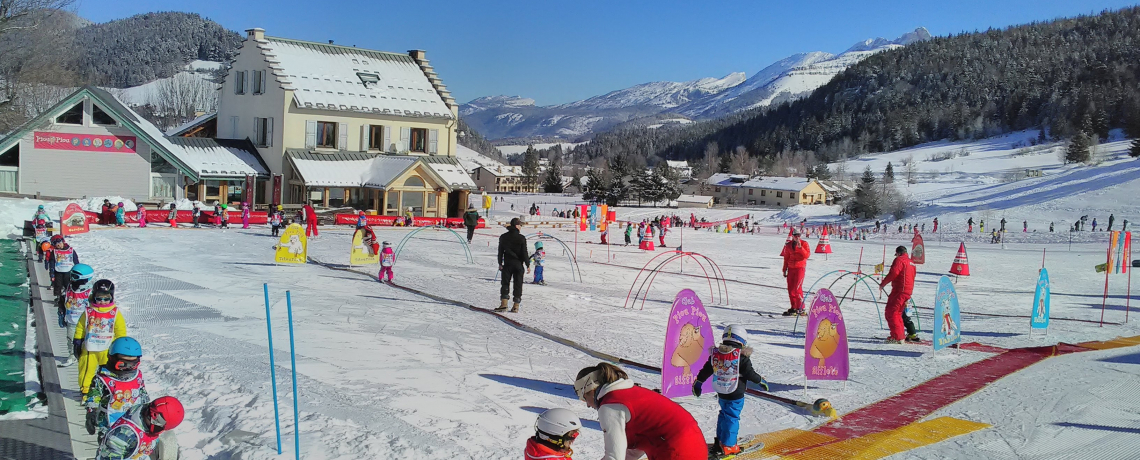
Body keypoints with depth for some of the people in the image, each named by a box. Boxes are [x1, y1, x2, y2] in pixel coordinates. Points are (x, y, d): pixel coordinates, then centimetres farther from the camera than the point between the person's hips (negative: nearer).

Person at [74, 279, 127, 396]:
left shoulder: (115, 313, -3)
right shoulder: (88, 312, -1)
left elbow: (121, 331, 3)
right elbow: (80, 327, 9)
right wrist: (77, 341, 7)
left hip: (108, 349, -1)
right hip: (89, 349, 1)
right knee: (87, 369, 8)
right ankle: (85, 389, 22)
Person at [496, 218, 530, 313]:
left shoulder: (503, 237, 2)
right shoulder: (521, 238, -9)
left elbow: (500, 251, 5)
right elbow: (524, 253, -9)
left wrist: (500, 263, 13)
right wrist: (528, 265, -2)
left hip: (507, 264, 2)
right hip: (518, 265, -2)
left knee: (505, 283, 6)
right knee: (518, 285, 6)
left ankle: (504, 304, -6)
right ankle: (516, 306, 5)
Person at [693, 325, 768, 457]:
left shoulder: (715, 354, 1)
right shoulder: (742, 357, -15)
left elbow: (706, 370, 8)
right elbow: (750, 373, -11)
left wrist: (698, 383, 20)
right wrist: (761, 381, 7)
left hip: (721, 393, 6)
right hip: (736, 395, -6)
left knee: (723, 415, 20)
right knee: (732, 417, 1)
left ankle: (719, 442, 27)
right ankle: (728, 446, 2)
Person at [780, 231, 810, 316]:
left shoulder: (804, 244, -1)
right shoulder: (788, 245, 10)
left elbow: (807, 255, -14)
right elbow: (786, 258, 17)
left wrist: (800, 247, -24)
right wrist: (784, 270, 16)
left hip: (800, 268, -5)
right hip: (791, 268, 5)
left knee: (797, 288, -13)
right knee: (790, 289, 4)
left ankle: (800, 308, -7)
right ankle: (794, 308, 15)